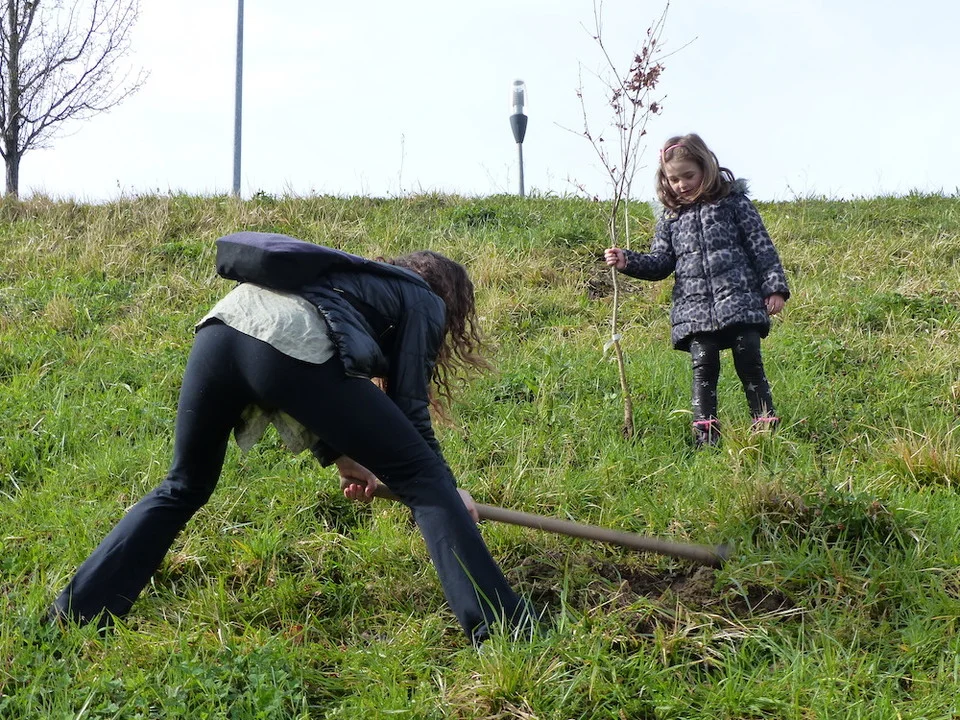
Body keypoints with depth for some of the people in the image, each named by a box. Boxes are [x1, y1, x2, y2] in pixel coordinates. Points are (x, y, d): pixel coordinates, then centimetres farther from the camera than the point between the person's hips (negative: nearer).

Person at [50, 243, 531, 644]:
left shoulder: (358, 279, 41)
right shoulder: (424, 303, 23)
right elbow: (409, 407, 15)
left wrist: (341, 456, 31)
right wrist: (449, 489, 25)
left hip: (218, 332, 7)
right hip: (293, 348, -7)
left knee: (183, 488, 25)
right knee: (421, 480, 3)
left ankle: (72, 618, 23)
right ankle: (503, 628, -3)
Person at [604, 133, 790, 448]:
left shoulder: (733, 202, 5)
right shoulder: (670, 216, 14)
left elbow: (761, 247, 5)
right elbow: (661, 262, 13)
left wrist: (774, 287, -1)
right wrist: (628, 261, -4)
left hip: (741, 303, -2)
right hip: (694, 310, 2)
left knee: (750, 363, -4)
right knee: (704, 367, -4)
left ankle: (766, 424, 5)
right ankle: (705, 432, 1)